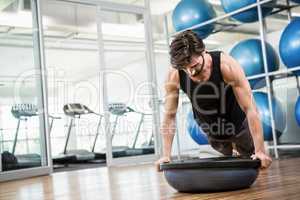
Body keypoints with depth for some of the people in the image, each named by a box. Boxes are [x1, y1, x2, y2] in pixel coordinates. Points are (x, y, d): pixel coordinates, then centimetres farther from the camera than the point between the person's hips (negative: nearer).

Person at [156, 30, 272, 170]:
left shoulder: (227, 66, -36)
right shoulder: (174, 76, -28)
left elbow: (250, 108, -35)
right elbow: (169, 116, -19)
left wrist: (260, 150, -38)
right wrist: (166, 155, -22)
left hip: (239, 125, -2)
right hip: (211, 131, 2)